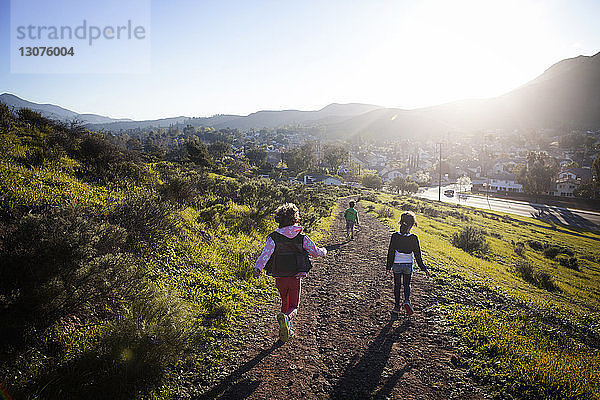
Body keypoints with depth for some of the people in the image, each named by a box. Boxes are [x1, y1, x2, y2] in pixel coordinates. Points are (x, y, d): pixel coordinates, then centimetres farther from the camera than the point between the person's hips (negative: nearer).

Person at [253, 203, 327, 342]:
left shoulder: (273, 238, -8)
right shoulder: (302, 238, -5)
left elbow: (266, 253, -24)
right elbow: (316, 251, 5)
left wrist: (257, 268, -35)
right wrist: (324, 251, 26)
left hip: (280, 278, 1)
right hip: (296, 277, -1)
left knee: (285, 303, 23)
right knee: (293, 306, 8)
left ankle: (287, 330, 29)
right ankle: (286, 317, -25)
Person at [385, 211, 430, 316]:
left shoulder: (395, 236, -14)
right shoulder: (413, 238, -13)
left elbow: (391, 253, -9)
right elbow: (417, 255, -8)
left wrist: (388, 267, -1)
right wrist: (424, 268, 2)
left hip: (396, 264, 0)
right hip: (408, 265, 0)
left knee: (397, 285, 15)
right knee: (407, 284, 20)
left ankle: (397, 306, 20)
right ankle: (407, 300, -3)